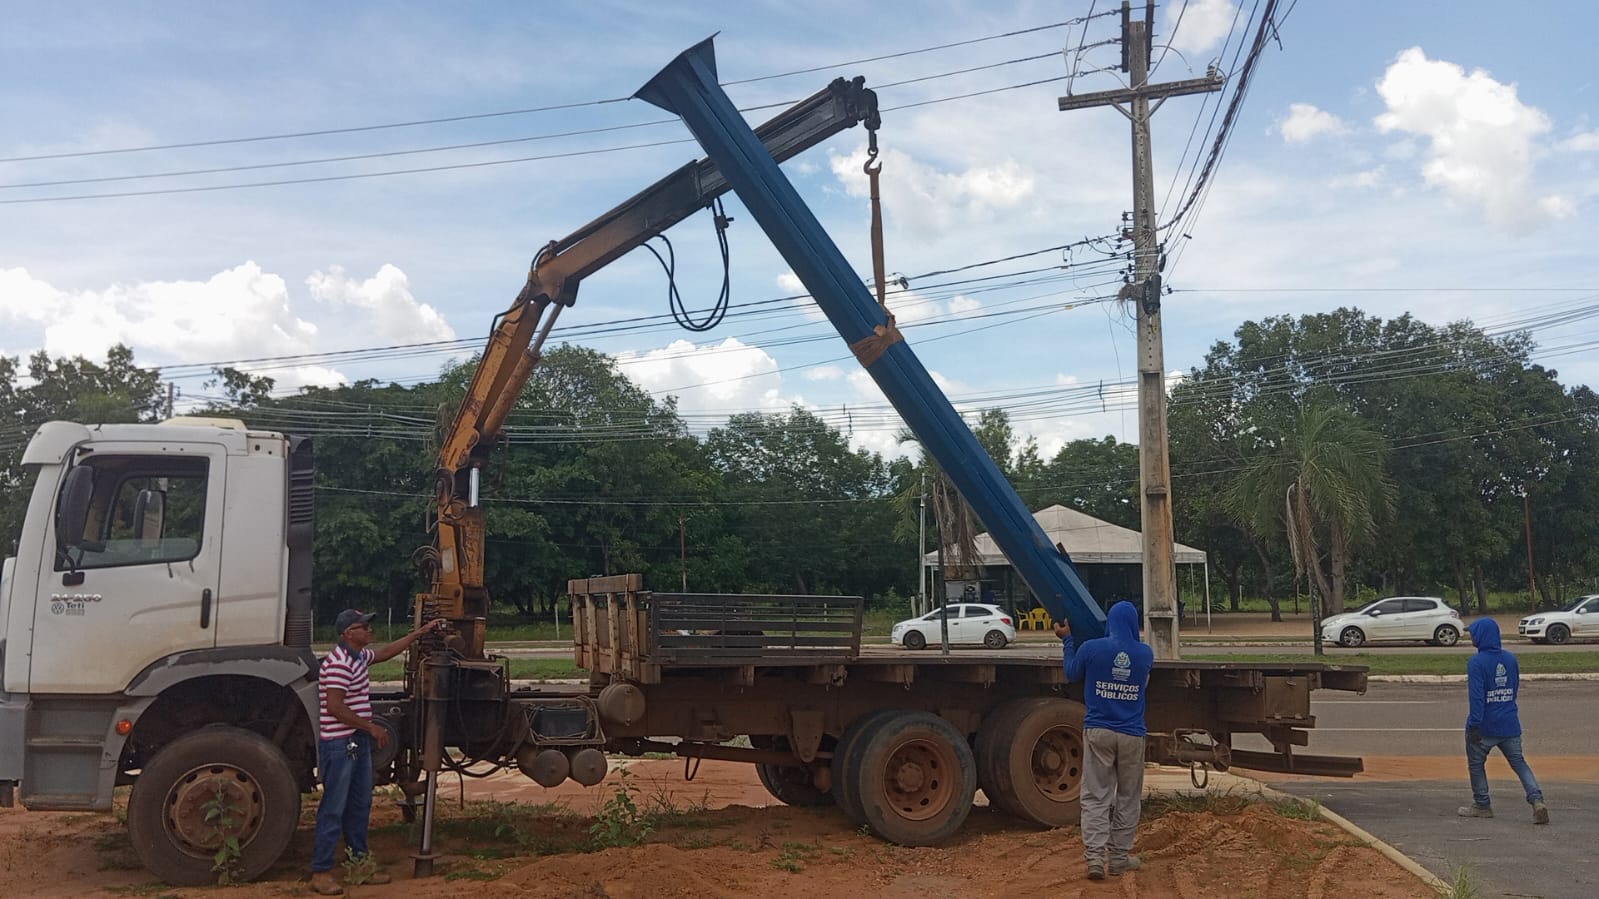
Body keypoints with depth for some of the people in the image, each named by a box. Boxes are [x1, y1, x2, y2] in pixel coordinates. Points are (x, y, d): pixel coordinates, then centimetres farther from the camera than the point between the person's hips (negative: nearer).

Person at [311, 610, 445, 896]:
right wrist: (372, 727, -17)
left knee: (360, 805, 15)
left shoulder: (359, 656, 11)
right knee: (334, 808, -4)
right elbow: (335, 707, -24)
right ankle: (321, 872, 4)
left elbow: (387, 651, 28)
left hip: (359, 742, 10)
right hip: (340, 745, -10)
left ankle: (358, 861, 24)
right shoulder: (338, 664, -19)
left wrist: (420, 632, 27)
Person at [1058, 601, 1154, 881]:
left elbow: (1072, 674, 10)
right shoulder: (1145, 653, -1)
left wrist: (1067, 640, 22)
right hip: (1132, 735, 1)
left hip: (1098, 732, -1)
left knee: (1095, 796, 2)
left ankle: (1095, 856, -9)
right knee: (1127, 797, 13)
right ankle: (1119, 857, 16)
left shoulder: (1091, 648, -8)